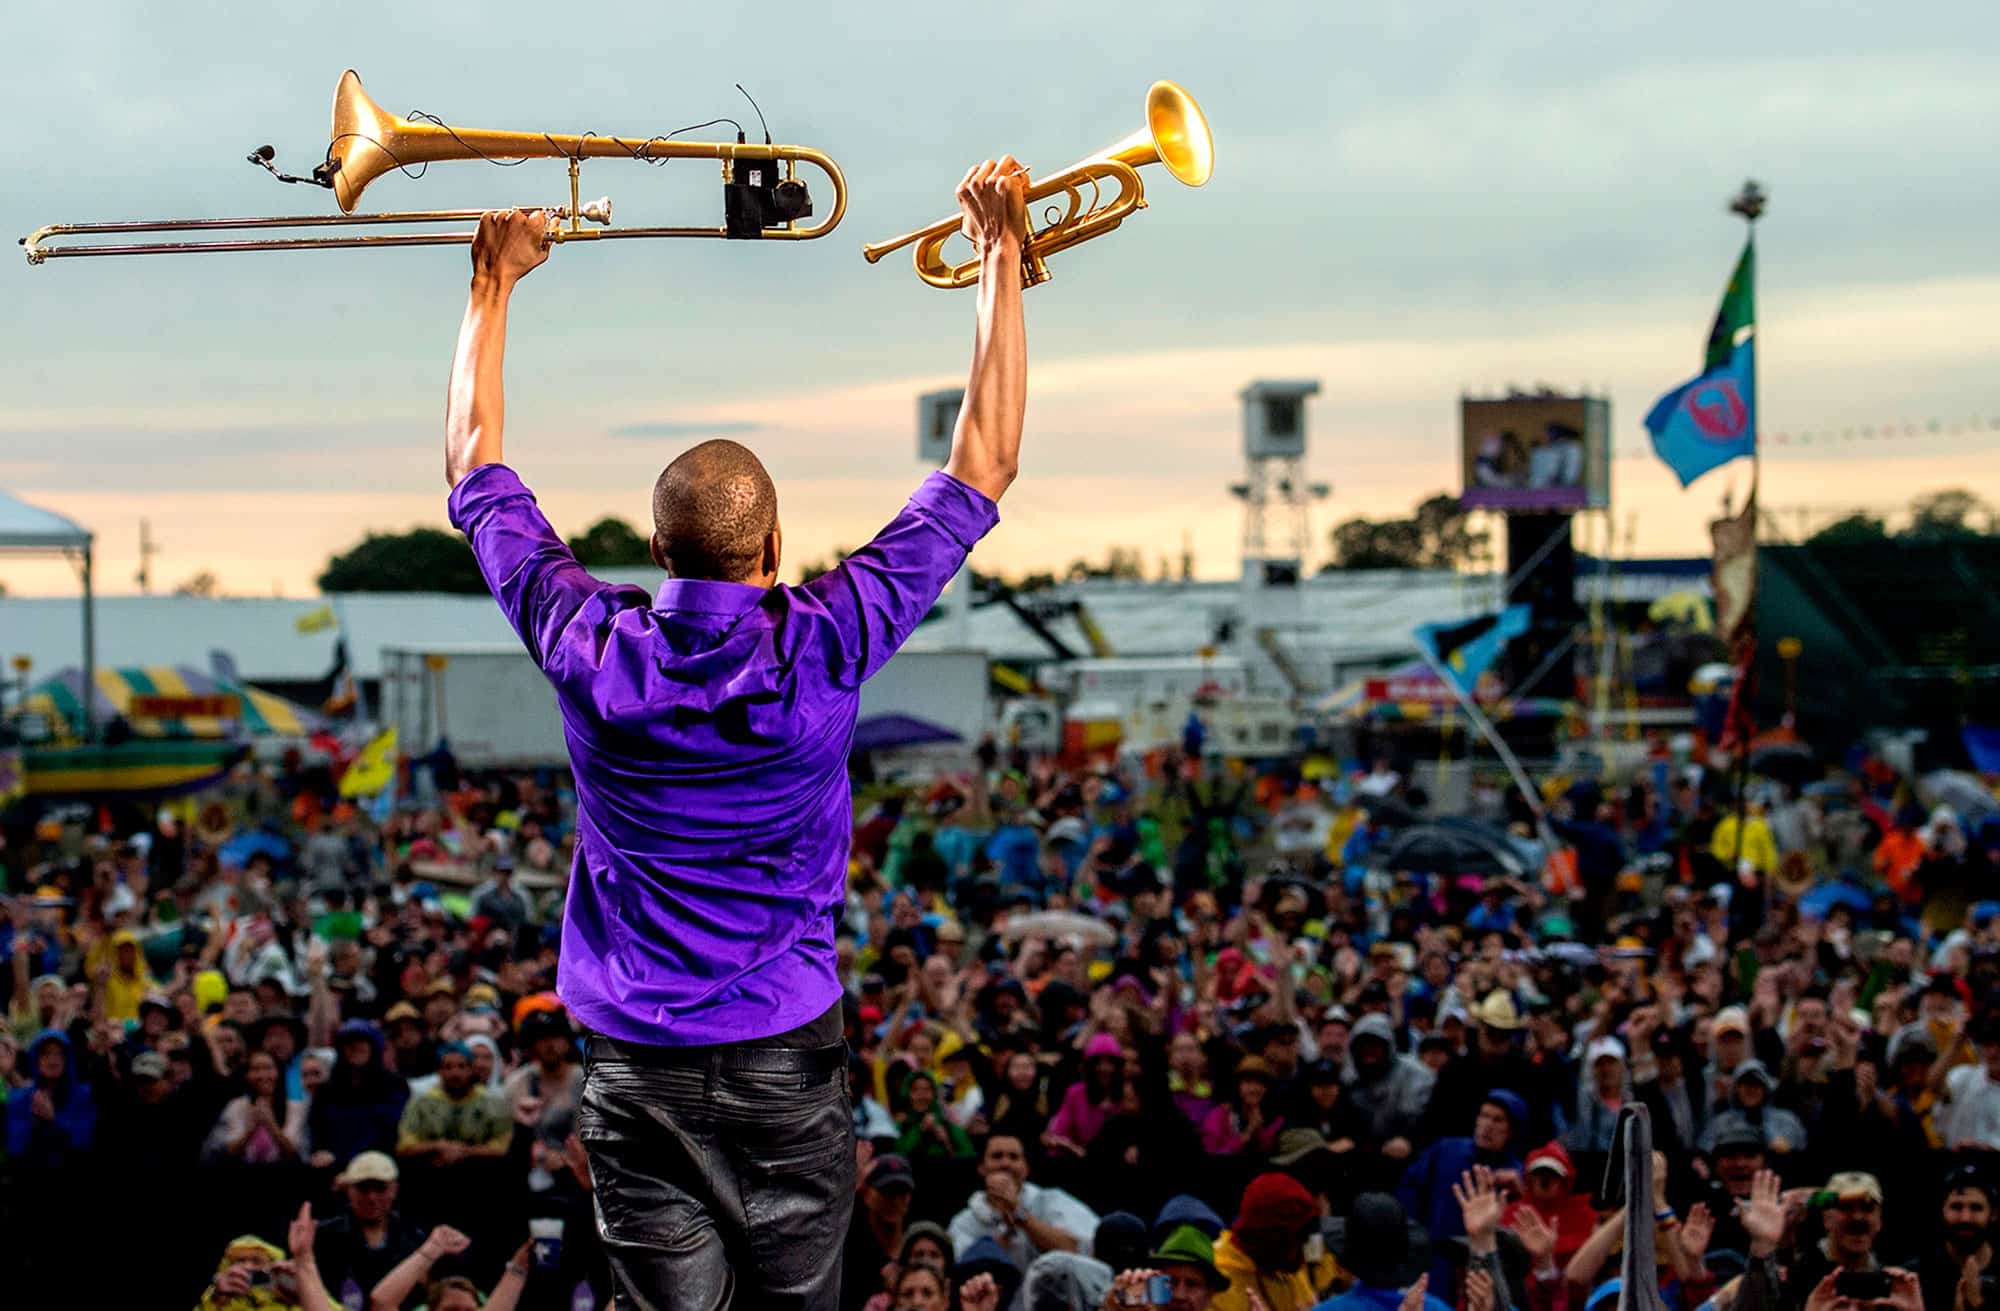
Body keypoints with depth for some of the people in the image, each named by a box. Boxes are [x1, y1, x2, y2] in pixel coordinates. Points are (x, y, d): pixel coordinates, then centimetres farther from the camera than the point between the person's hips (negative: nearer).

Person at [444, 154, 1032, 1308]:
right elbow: (985, 465, -5)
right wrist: (1005, 257, 3)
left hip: (635, 1071, 1)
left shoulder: (593, 655, -9)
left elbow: (476, 468, 8)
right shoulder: (825, 650, -13)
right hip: (787, 1057, -1)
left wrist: (495, 286, 17)